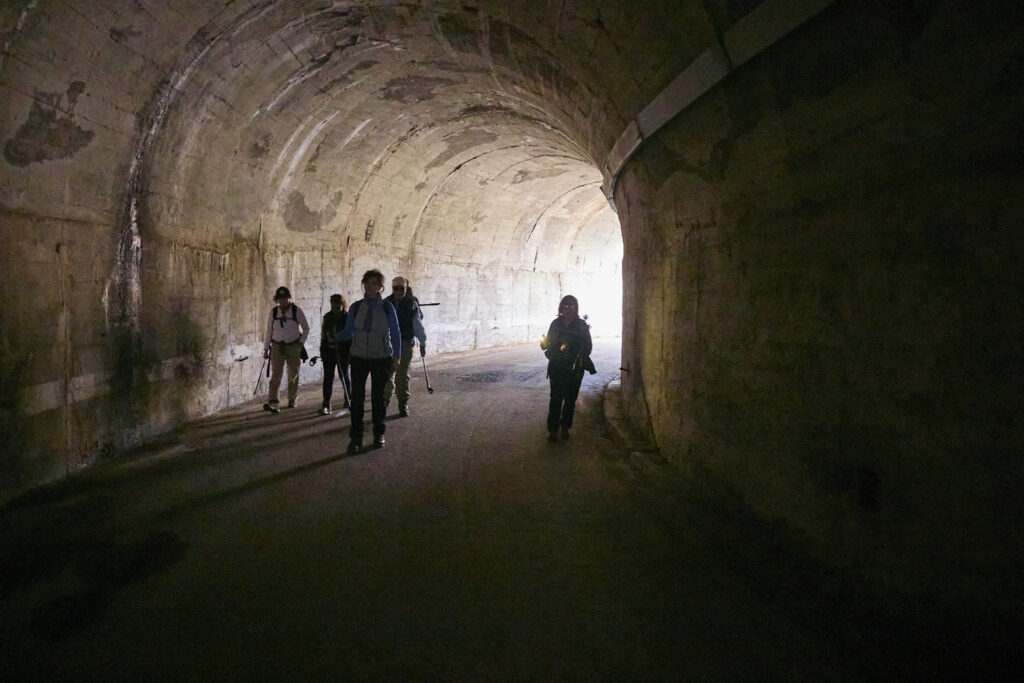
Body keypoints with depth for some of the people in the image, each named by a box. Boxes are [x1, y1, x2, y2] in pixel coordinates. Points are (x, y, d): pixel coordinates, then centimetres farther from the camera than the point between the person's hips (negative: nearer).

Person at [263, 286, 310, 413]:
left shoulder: (297, 311, -5)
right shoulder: (273, 312, 0)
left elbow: (306, 328, 5)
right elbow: (269, 331, 7)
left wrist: (301, 343, -3)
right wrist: (266, 349, 5)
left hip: (294, 347, -1)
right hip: (277, 347, 1)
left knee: (293, 374, 8)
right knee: (275, 374, -9)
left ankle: (292, 400, 26)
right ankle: (272, 403, -17)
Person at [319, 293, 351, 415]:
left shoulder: (348, 318, -5)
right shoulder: (327, 317, 6)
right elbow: (323, 335, 12)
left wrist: (350, 352, -13)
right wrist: (322, 351, 8)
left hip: (343, 351, -3)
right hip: (329, 350, 3)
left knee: (344, 375, 6)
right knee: (328, 377, -3)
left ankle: (349, 400, 27)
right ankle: (326, 405, -5)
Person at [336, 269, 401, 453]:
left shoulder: (387, 307, -4)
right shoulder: (355, 307, 0)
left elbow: (395, 333, 1)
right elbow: (348, 331, 3)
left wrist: (396, 357, -2)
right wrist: (335, 337, -17)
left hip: (381, 358, -1)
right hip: (359, 357, 1)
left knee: (377, 396, 8)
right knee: (357, 397, -6)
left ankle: (379, 434, 23)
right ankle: (355, 438, 0)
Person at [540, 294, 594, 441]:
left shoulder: (582, 325, -1)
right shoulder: (555, 323, 5)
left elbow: (588, 346, 0)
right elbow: (548, 342, 11)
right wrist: (544, 343, -11)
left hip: (574, 368, -1)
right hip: (556, 367, 1)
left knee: (570, 398, 6)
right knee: (555, 397, -4)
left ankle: (565, 427, 19)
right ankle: (553, 429, -1)